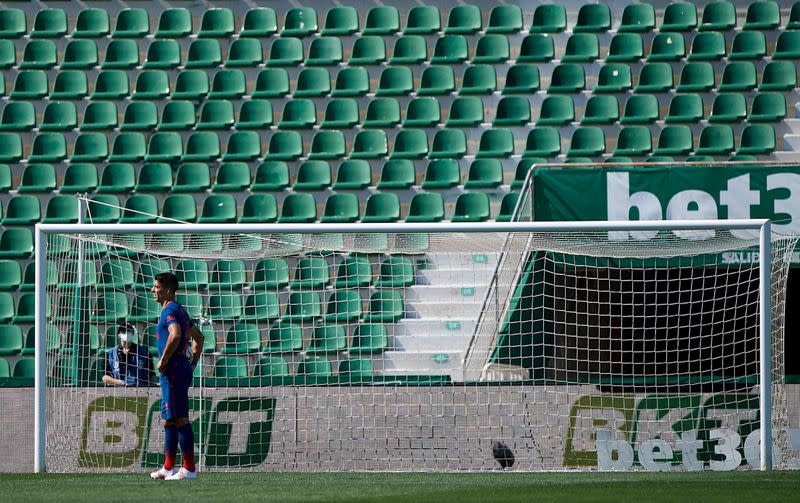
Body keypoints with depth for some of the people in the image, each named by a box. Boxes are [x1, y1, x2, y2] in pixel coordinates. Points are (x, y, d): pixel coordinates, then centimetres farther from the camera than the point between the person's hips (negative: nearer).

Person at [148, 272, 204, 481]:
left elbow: (175, 335, -30)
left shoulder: (169, 311, -12)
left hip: (173, 370, -11)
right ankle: (168, 468, 20)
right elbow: (198, 336, 28)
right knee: (169, 419, 15)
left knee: (179, 419, -10)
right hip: (183, 367, 11)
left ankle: (189, 469, -10)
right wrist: (193, 362, 23)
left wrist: (162, 362, -20)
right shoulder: (180, 310, 19)